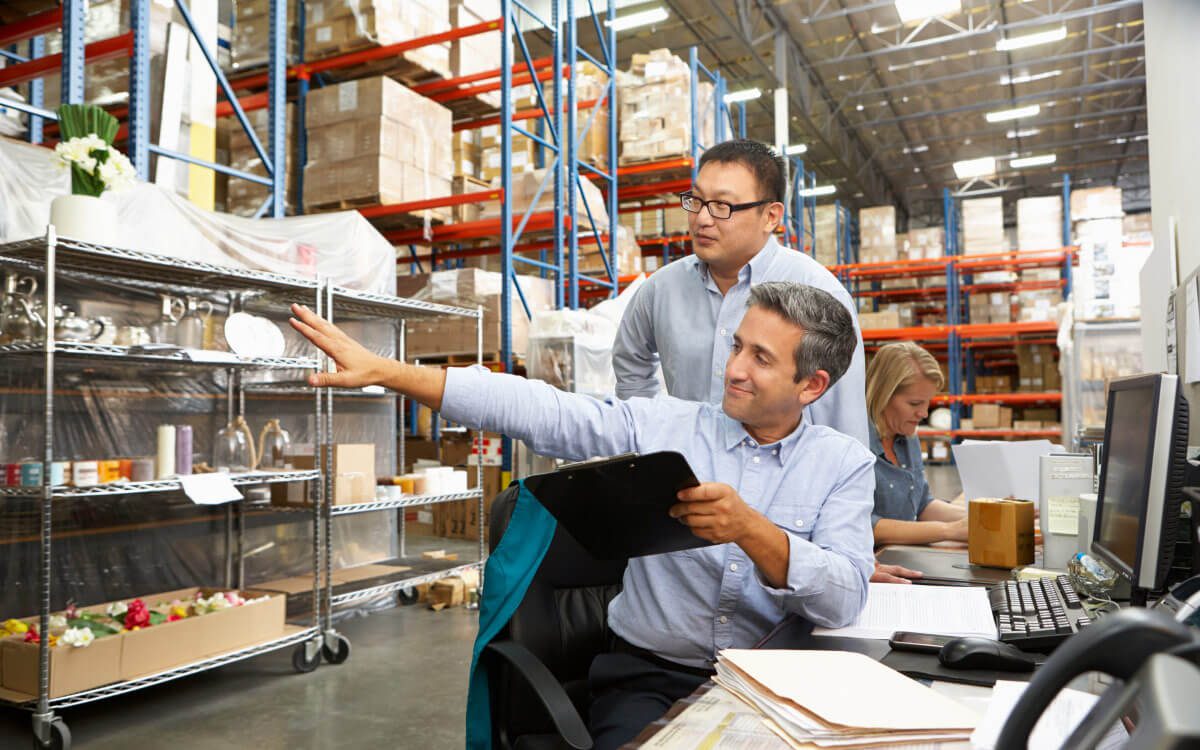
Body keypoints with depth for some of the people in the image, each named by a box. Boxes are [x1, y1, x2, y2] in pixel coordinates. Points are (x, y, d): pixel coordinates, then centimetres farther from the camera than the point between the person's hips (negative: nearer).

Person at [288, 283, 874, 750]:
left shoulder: (844, 464, 0)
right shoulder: (660, 426, 1)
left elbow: (845, 601, -11)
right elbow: (533, 410, -6)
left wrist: (751, 530, -28)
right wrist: (383, 370, -11)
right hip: (647, 672, 0)